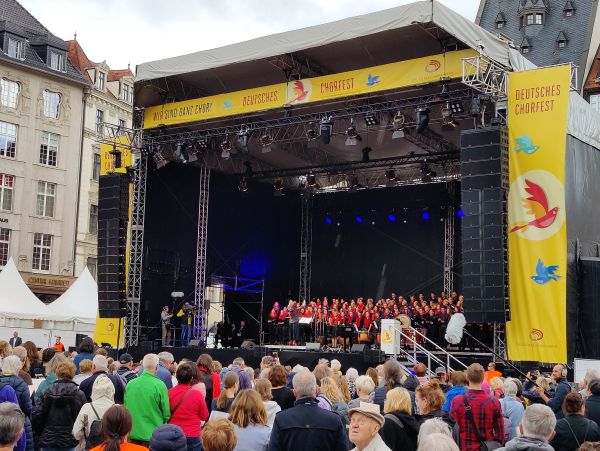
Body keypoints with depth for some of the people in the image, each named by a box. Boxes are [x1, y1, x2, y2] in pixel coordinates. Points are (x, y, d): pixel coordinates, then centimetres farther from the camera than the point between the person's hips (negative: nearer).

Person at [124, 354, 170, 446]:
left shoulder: (130, 384, -2)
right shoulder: (160, 385, -13)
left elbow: (125, 408, 10)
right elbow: (166, 414, -8)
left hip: (133, 434, 4)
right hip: (152, 434, -4)